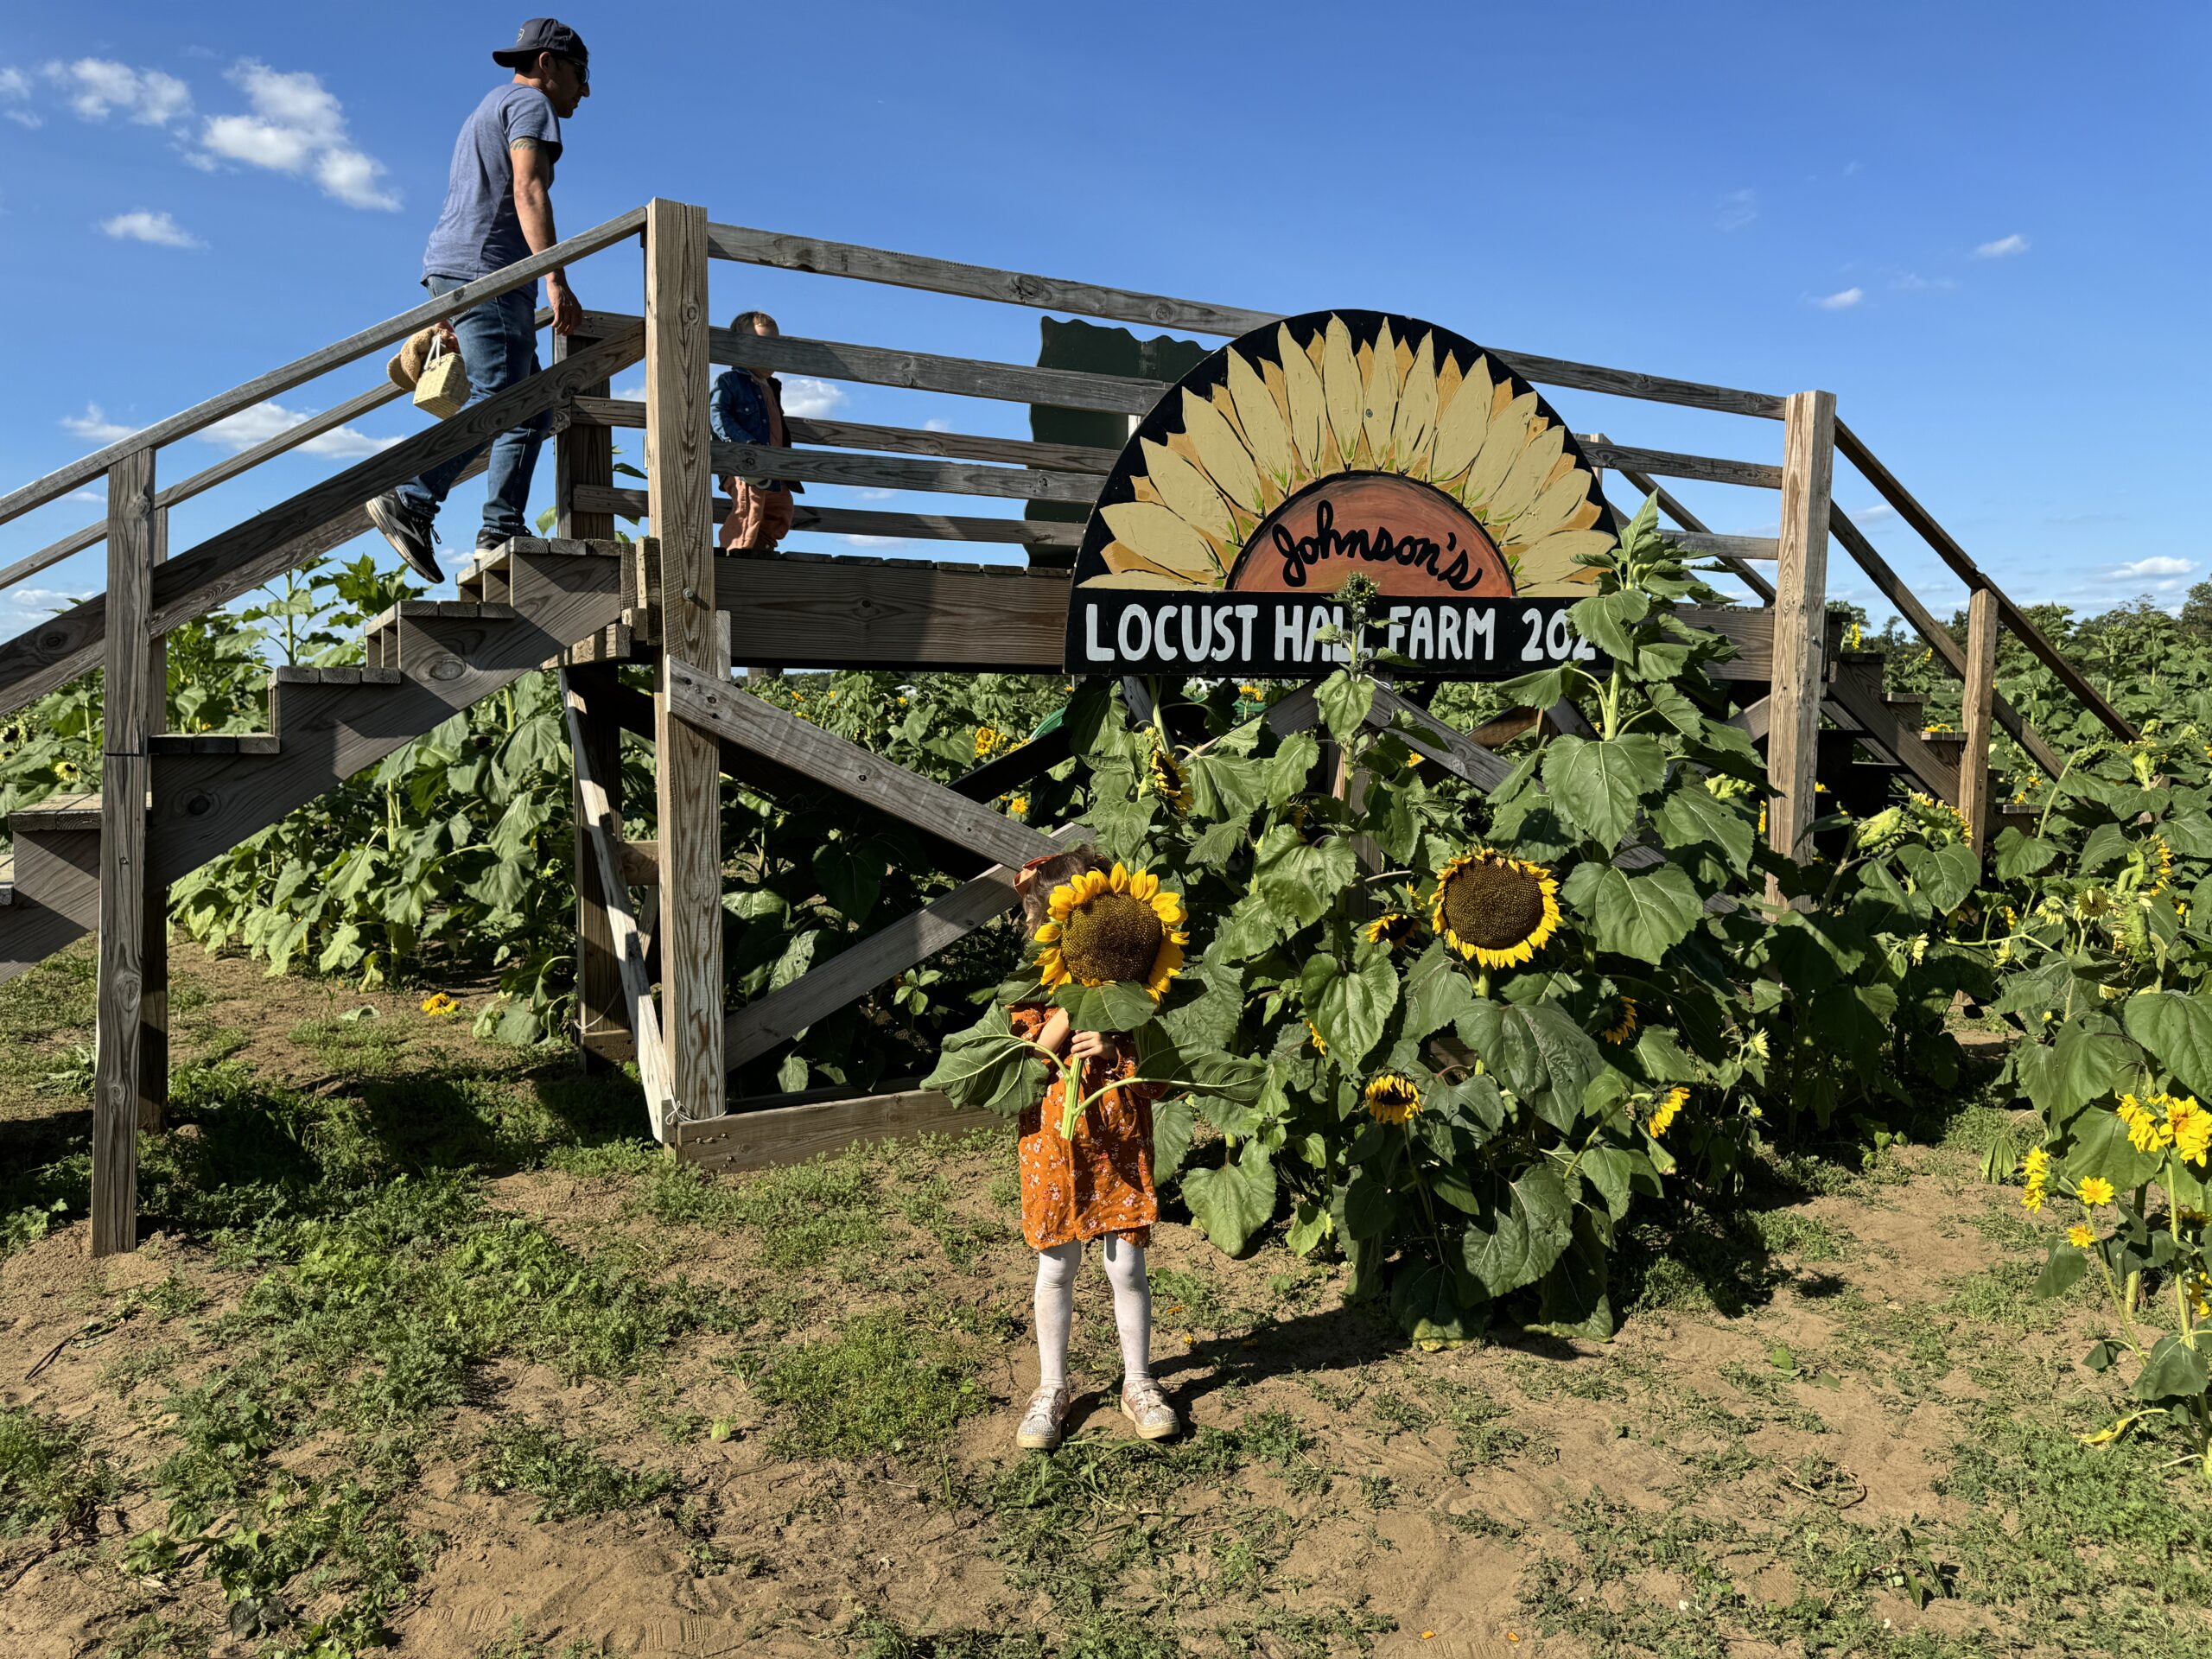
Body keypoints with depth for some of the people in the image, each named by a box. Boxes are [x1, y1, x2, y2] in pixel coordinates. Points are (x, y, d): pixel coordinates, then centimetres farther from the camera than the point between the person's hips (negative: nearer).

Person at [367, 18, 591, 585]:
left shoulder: (489, 109, 33)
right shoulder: (530, 103, 1)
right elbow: (528, 191, -15)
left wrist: (452, 310, 32)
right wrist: (556, 281, -24)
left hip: (457, 271, 10)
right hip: (485, 268, -10)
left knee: (531, 407, 6)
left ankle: (503, 528, -1)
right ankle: (411, 501, -26)